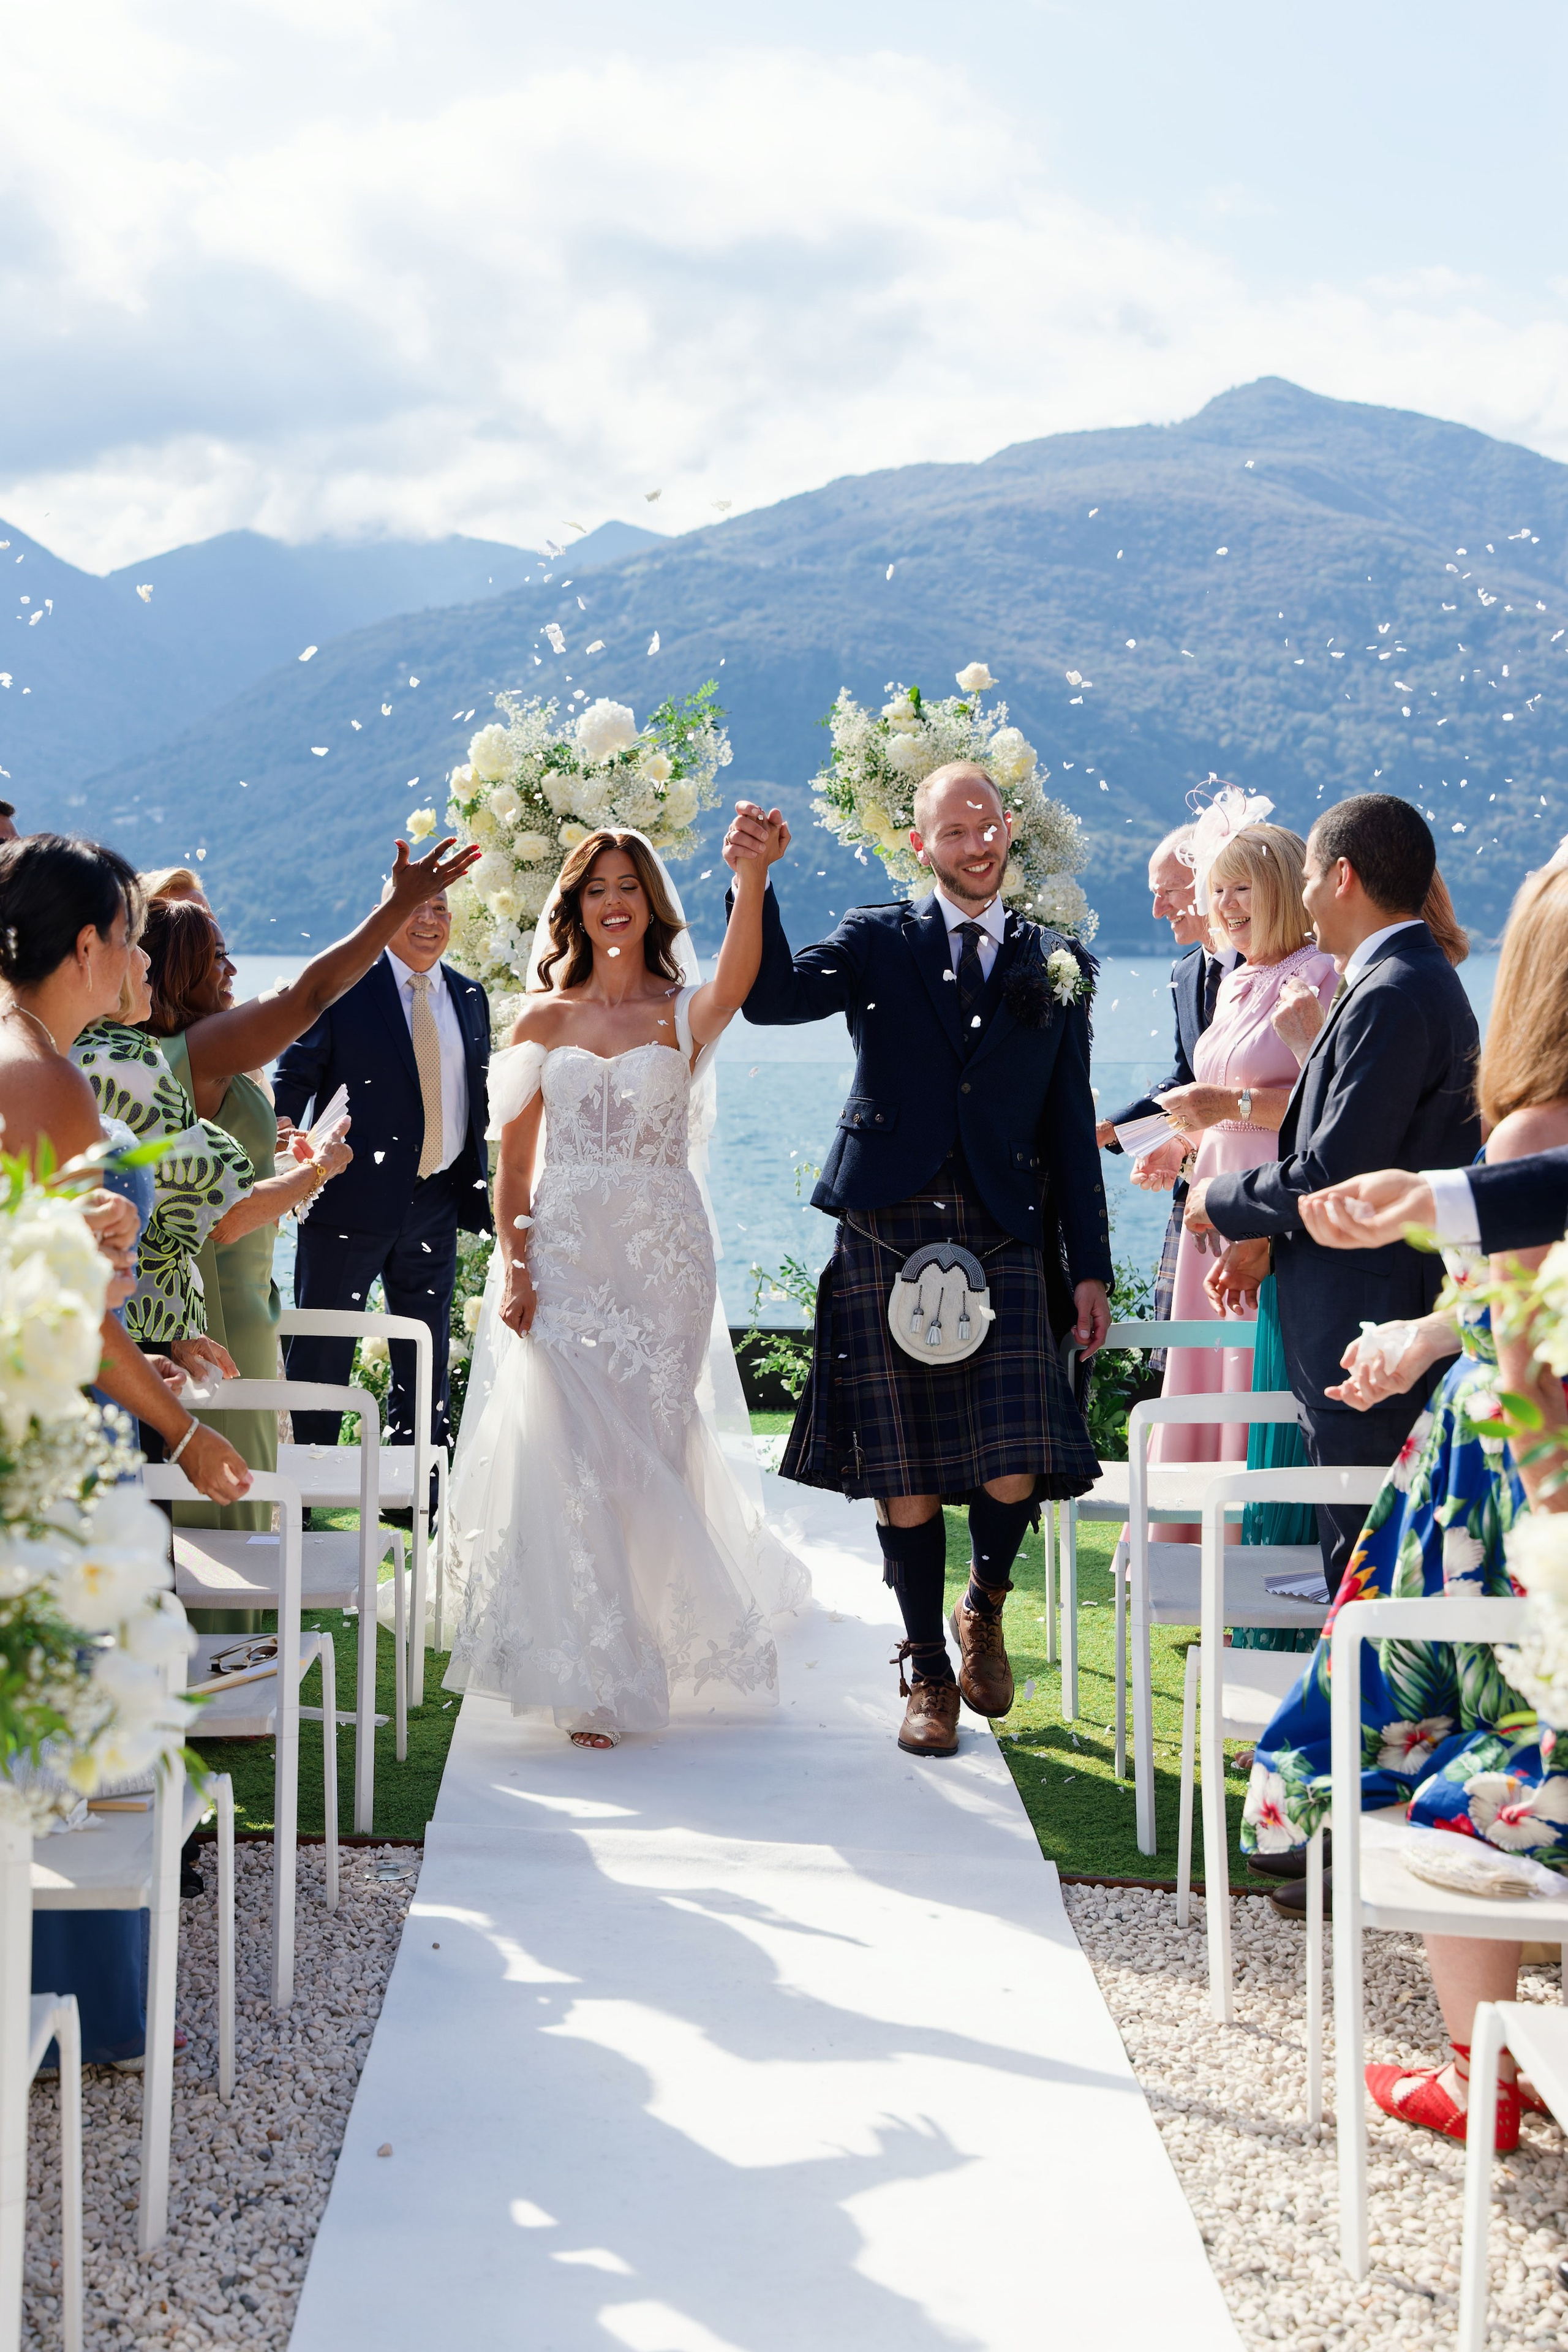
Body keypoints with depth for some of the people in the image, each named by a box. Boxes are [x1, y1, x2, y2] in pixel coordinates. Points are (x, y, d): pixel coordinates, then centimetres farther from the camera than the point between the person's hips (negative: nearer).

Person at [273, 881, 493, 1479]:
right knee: (321, 1354, 2)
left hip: (436, 1204, 5)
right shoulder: (340, 986, -5)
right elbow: (292, 1081, -6)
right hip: (351, 1201, -5)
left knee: (425, 1358, 13)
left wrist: (478, 1184, 10)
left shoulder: (470, 998, 10)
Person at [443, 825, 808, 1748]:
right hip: (562, 1260, 1)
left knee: (646, 1455, 6)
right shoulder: (544, 1020, 7)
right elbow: (514, 1160, 7)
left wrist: (753, 877, -40)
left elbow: (736, 980, -23)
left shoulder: (683, 1015, 2)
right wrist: (513, 1264, -7)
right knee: (567, 1457, -6)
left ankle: (641, 1658, 31)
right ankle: (589, 1679, 2)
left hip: (661, 1260, 0)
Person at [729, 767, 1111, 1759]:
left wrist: (1091, 1267, 9)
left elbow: (1071, 1125, 13)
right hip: (886, 1238, -1)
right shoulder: (878, 943, 8)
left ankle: (985, 1605, 20)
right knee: (905, 1472, 2)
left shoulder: (1059, 963, 13)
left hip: (1002, 1240, 1)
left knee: (1015, 1471, -12)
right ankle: (928, 1671, 19)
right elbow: (773, 998, -9)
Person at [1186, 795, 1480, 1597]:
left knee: (1363, 1552, -4)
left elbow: (1334, 1179, -22)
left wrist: (1220, 1200, -6)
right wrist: (1269, 1234, 10)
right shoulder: (1418, 979, 14)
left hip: (1366, 1339, -10)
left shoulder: (1390, 997, -19)